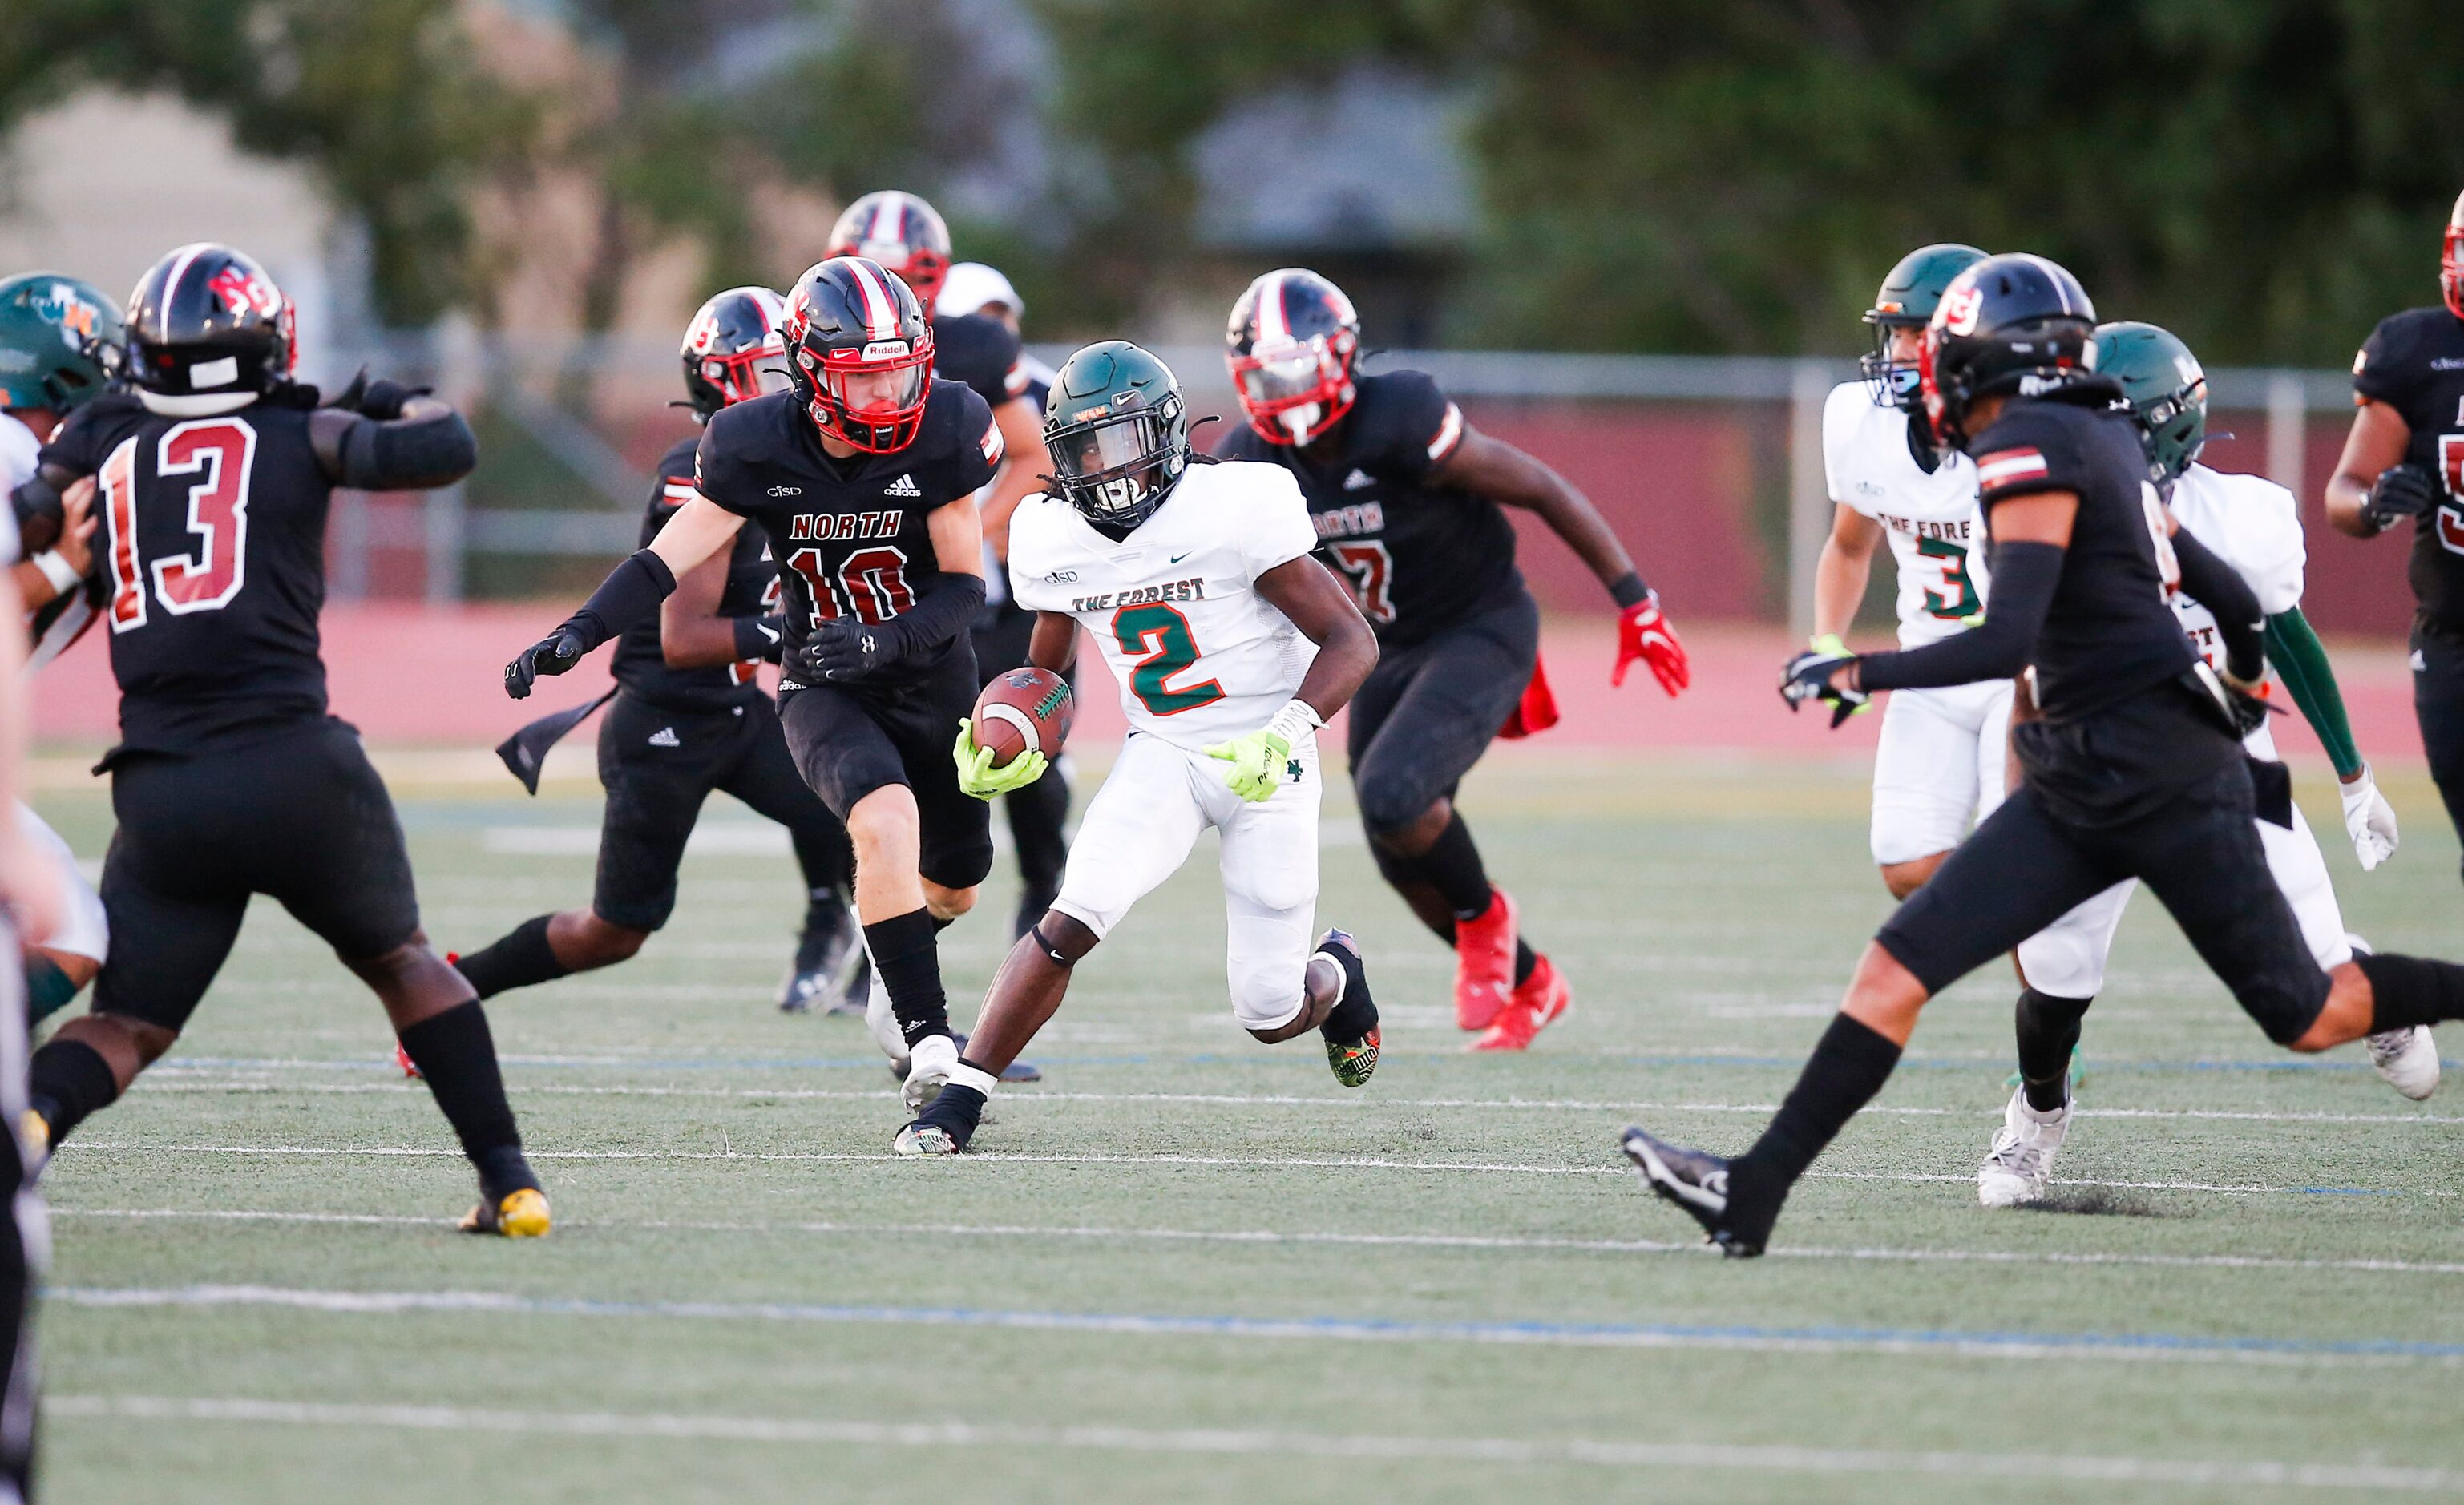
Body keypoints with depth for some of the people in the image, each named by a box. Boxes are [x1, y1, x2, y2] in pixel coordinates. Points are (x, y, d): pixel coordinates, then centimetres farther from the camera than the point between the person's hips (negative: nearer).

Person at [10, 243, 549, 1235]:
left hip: (161, 790, 2)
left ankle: (28, 1119, -23)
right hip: (292, 765, -1)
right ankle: (509, 1180, 18)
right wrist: (401, 402, 19)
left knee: (126, 1023, 9)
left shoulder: (101, 450, 12)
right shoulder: (297, 438, 4)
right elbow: (445, 451, -2)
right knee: (400, 960, 22)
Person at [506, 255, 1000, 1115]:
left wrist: (881, 641, -32)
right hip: (823, 691, -2)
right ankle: (928, 1040, -31)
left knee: (953, 888, 17)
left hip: (934, 682, 3)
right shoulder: (758, 449, -18)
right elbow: (669, 559, -14)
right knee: (886, 820, -32)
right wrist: (578, 634, -28)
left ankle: (898, 969, 54)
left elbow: (966, 584, -14)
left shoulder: (941, 436, -18)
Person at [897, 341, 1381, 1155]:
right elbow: (1046, 671, 14)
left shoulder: (1235, 510, -19)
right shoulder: (1053, 539, -3)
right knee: (1073, 920, -23)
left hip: (1267, 765, -3)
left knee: (1270, 1019, 0)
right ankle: (959, 1101, -16)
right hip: (1161, 756, 3)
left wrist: (1286, 733, -32)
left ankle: (1333, 974, 38)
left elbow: (1352, 642, -16)